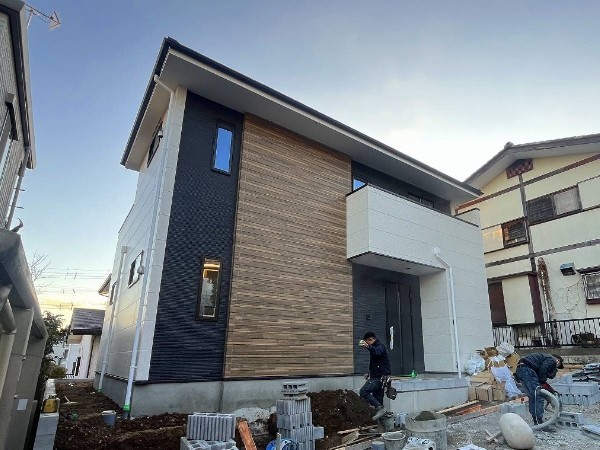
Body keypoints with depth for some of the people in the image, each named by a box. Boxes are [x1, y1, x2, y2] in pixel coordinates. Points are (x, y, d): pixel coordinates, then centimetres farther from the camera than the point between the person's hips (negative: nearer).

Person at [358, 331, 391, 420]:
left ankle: (380, 408, -17)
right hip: (377, 376, 11)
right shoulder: (377, 347, 22)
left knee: (364, 392, -16)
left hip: (378, 377, -11)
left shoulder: (380, 346, -9)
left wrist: (368, 346, -56)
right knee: (378, 397, 11)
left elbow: (377, 352, -37)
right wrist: (369, 374, 21)